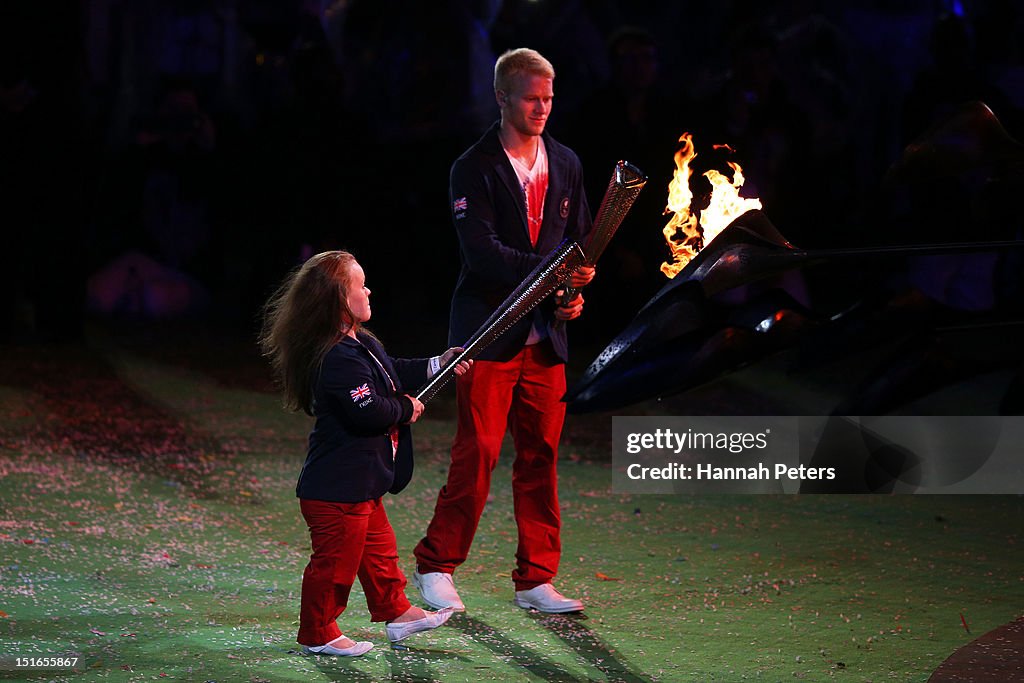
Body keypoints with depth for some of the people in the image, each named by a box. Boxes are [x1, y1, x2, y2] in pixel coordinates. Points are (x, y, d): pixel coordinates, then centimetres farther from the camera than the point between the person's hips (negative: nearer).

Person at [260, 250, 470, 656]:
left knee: (378, 547, 23)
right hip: (336, 489, -11)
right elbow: (367, 411, -31)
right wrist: (406, 408, -13)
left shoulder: (361, 345, 9)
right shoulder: (340, 359, -27)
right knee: (336, 560, 0)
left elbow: (393, 372, 26)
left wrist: (439, 364, 22)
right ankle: (317, 634, 11)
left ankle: (394, 611, 37)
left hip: (359, 484, 11)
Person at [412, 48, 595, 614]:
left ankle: (535, 581, 12)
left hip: (545, 336, 5)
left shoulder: (564, 164, 13)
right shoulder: (474, 169, -6)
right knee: (478, 452, -7)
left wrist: (576, 293, 0)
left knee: (541, 456, 5)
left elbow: (579, 241, 20)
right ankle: (436, 567, 7)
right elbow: (483, 253, -16)